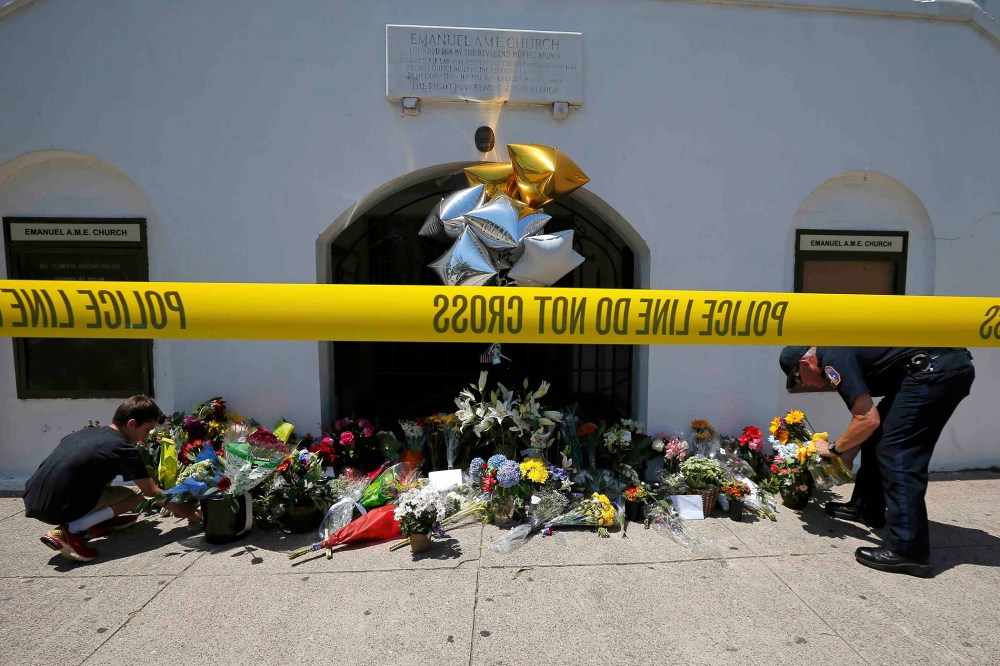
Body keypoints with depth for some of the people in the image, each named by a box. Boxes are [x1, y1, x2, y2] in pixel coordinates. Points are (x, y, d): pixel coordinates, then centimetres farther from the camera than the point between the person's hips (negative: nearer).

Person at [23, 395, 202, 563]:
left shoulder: (84, 432, 11)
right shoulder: (123, 449, -10)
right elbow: (152, 492, -5)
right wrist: (189, 513, 4)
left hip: (32, 503, 8)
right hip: (57, 510, -8)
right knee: (135, 495, -1)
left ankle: (95, 523, 15)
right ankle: (69, 532, -11)